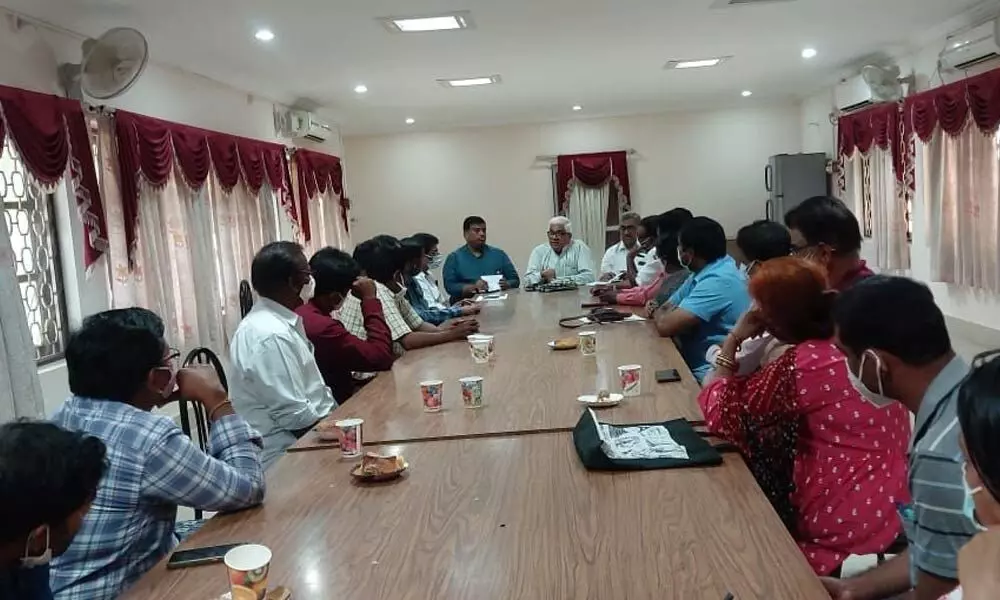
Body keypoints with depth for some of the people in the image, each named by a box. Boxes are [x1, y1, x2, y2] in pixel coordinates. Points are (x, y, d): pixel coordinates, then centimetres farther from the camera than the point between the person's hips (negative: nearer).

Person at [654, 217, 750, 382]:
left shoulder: (718, 281, -21)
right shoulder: (705, 272, 10)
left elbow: (665, 325, -24)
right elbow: (666, 308, 12)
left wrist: (660, 314, -3)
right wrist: (662, 313, -10)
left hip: (710, 375, -8)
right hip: (694, 363, 8)